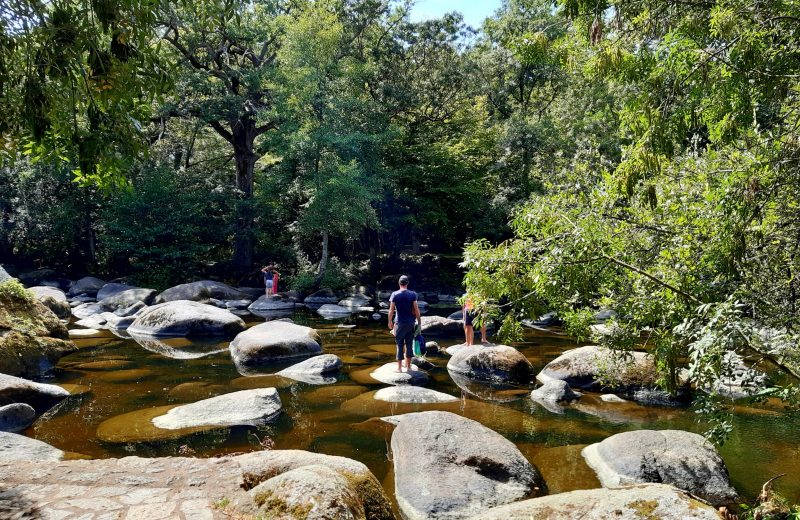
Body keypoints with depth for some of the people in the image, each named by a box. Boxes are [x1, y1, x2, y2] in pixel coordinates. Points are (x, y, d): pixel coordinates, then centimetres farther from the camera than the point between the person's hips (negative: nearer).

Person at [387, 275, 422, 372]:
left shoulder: (394, 295, -6)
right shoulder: (412, 294, -4)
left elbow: (391, 310, -5)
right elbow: (416, 310, -5)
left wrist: (390, 322, 8)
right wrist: (419, 323, 2)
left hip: (399, 323, -1)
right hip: (410, 323, 1)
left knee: (400, 345, 5)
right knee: (409, 344, 11)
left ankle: (399, 367, 10)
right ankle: (408, 367, 18)